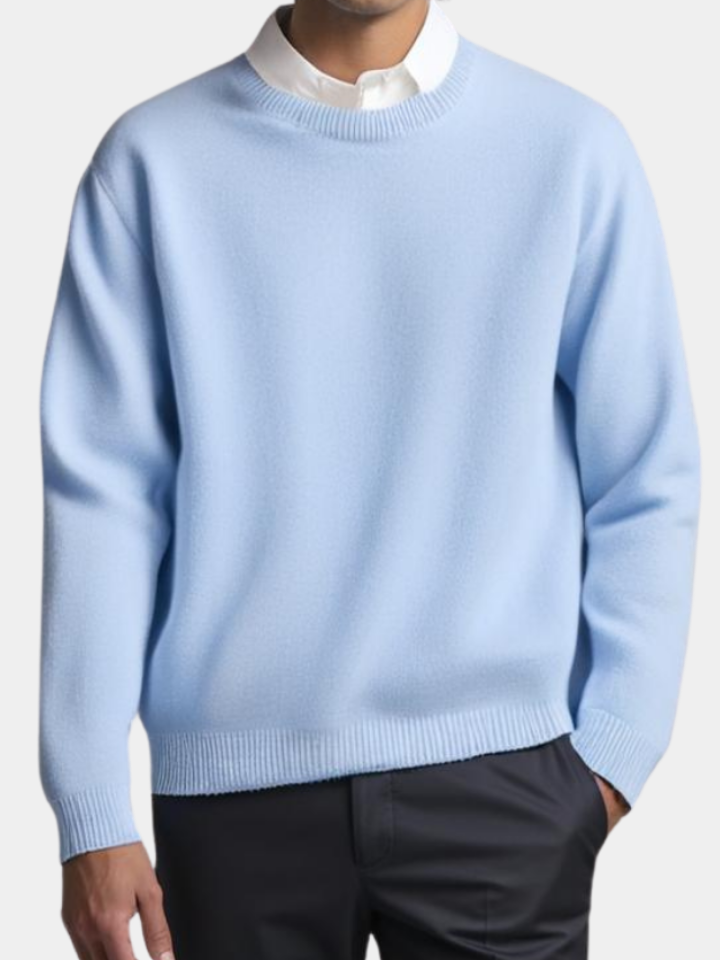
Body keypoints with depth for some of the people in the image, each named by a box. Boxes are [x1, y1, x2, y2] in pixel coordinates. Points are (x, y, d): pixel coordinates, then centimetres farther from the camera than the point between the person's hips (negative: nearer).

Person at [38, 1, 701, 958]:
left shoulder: (571, 144, -1)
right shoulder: (156, 158, 0)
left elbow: (648, 479, 2)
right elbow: (102, 491, -1)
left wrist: (611, 750, -2)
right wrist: (93, 811, -3)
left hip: (499, 768, 0)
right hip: (233, 776, 1)